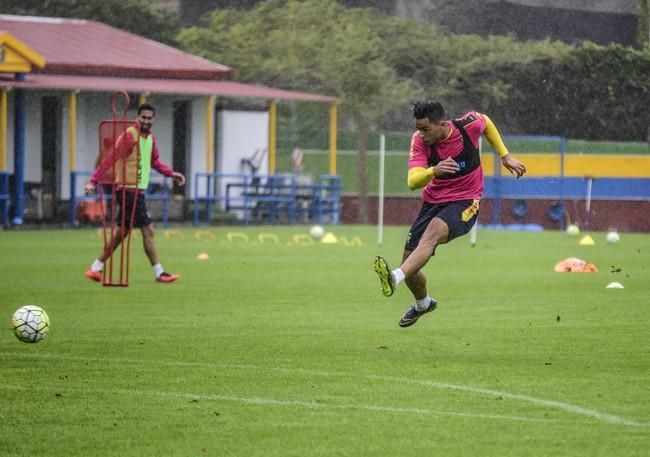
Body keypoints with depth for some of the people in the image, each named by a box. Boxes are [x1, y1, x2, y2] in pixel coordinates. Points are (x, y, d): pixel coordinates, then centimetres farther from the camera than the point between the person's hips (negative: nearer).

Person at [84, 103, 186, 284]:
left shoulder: (150, 138, 11)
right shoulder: (129, 136, -16)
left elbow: (154, 161, 25)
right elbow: (111, 159, -21)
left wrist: (172, 173, 14)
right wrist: (94, 181, -26)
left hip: (137, 190, 9)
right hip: (128, 190, -9)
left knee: (122, 232, 14)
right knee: (148, 230, -6)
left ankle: (96, 268, 20)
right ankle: (159, 273, 1)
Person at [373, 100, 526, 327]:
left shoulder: (469, 125, -15)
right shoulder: (419, 141, -14)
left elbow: (486, 123, 12)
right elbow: (413, 182, -27)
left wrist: (505, 156, 13)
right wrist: (433, 171, -48)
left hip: (465, 201, -4)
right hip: (434, 201, 4)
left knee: (433, 231, -35)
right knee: (410, 260, 3)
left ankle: (396, 277, -57)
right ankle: (423, 303, 37)